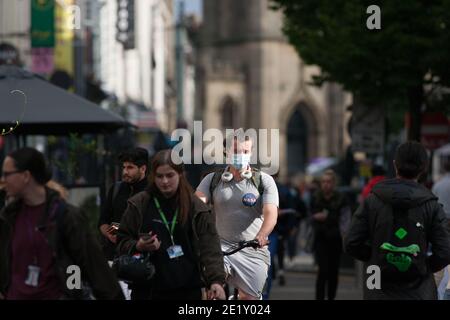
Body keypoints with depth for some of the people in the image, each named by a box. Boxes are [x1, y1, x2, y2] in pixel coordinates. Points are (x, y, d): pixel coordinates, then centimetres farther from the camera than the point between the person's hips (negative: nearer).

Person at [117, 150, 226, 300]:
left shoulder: (197, 208, 0)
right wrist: (138, 247, -14)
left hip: (188, 290, 0)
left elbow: (210, 248, -6)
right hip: (147, 289, 0)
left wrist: (216, 280, -21)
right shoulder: (138, 204, 3)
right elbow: (122, 241, 9)